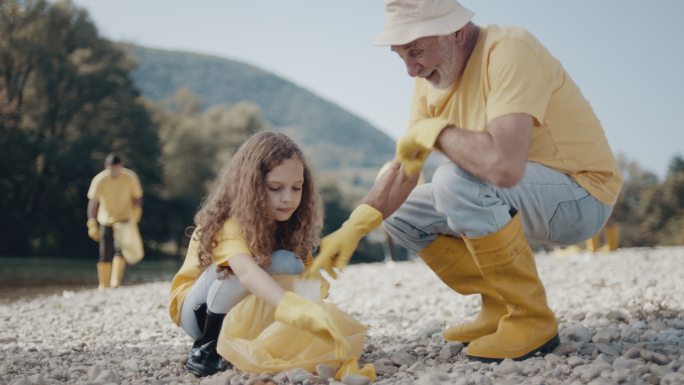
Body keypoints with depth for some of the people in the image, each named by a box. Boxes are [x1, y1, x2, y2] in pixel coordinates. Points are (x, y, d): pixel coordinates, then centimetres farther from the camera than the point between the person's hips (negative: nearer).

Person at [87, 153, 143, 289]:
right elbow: (93, 202, -11)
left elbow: (137, 198, 0)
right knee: (105, 255, 3)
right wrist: (92, 224, -17)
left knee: (120, 249, -21)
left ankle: (116, 281, -23)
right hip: (106, 221, 1)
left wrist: (136, 215, -11)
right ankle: (103, 285, 15)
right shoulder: (99, 180, -12)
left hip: (124, 220, -1)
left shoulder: (130, 178, -11)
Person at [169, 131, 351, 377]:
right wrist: (295, 309, -66)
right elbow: (246, 272, -51)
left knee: (290, 264, -21)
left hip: (241, 312, 6)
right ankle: (206, 346, -17)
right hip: (197, 310, -6)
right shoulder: (231, 223, -32)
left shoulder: (286, 224, -9)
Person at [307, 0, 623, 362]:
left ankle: (532, 320, -15)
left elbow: (503, 164, -41)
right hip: (518, 196, 8)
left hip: (582, 196, -8)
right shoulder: (430, 81, 0)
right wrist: (353, 228, -13)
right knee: (401, 213, 6)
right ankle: (500, 309, 10)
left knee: (456, 180, -32)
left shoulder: (509, 51, -26)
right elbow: (403, 170, 0)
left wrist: (434, 131, -25)